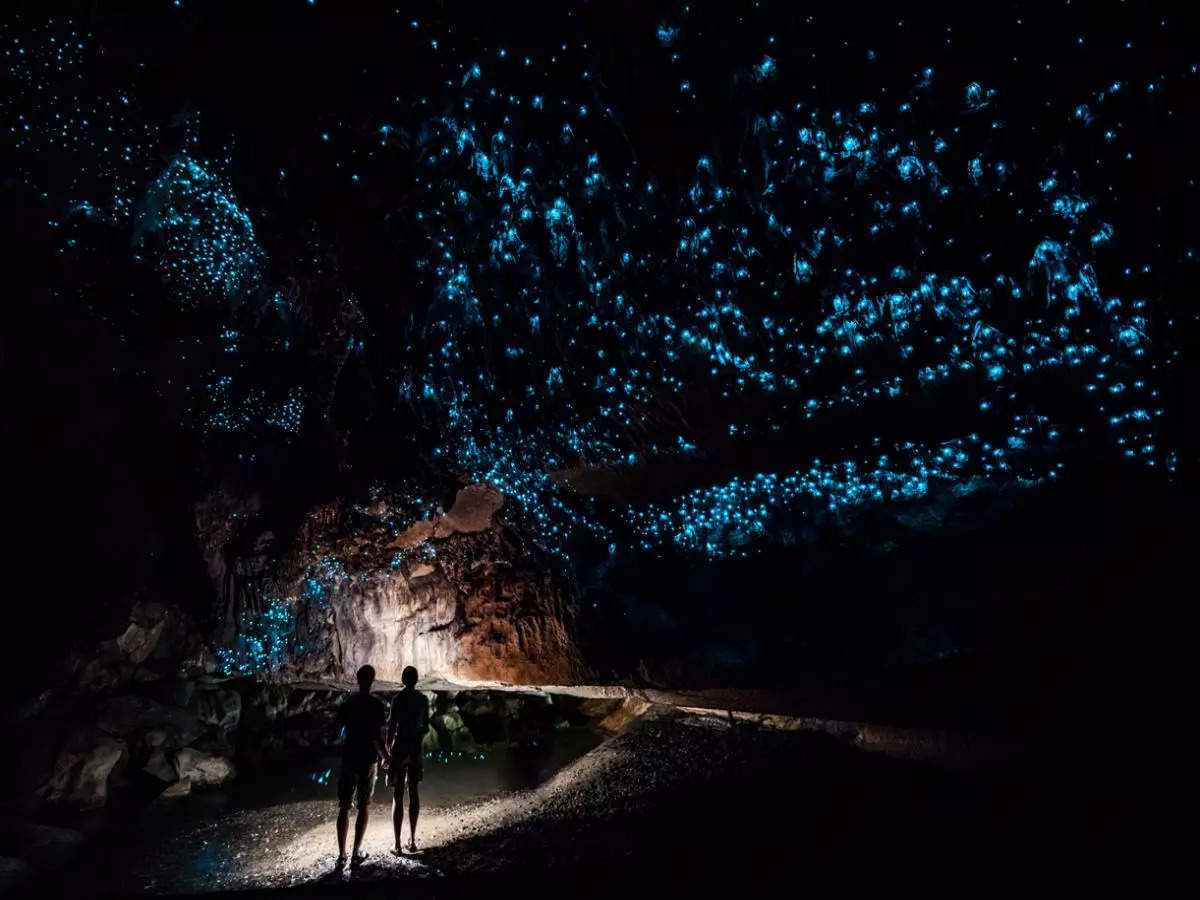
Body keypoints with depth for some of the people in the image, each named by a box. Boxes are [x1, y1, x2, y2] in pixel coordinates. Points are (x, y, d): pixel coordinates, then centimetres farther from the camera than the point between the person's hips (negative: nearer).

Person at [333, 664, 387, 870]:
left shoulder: (346, 703, 0)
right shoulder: (376, 705, -11)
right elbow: (377, 736, -14)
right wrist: (384, 756, 0)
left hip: (348, 759, 3)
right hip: (368, 760, -2)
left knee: (344, 808, 9)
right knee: (363, 807, 9)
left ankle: (341, 856, 9)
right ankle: (356, 855, 11)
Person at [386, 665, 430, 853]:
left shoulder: (398, 699, -12)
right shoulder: (423, 699, 1)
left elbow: (391, 727, -11)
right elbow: (425, 726, 7)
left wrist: (387, 751, -2)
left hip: (400, 748, -4)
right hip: (416, 748, 4)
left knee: (398, 796, 2)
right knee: (413, 792, 14)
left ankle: (398, 844, 4)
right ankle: (412, 840, 20)